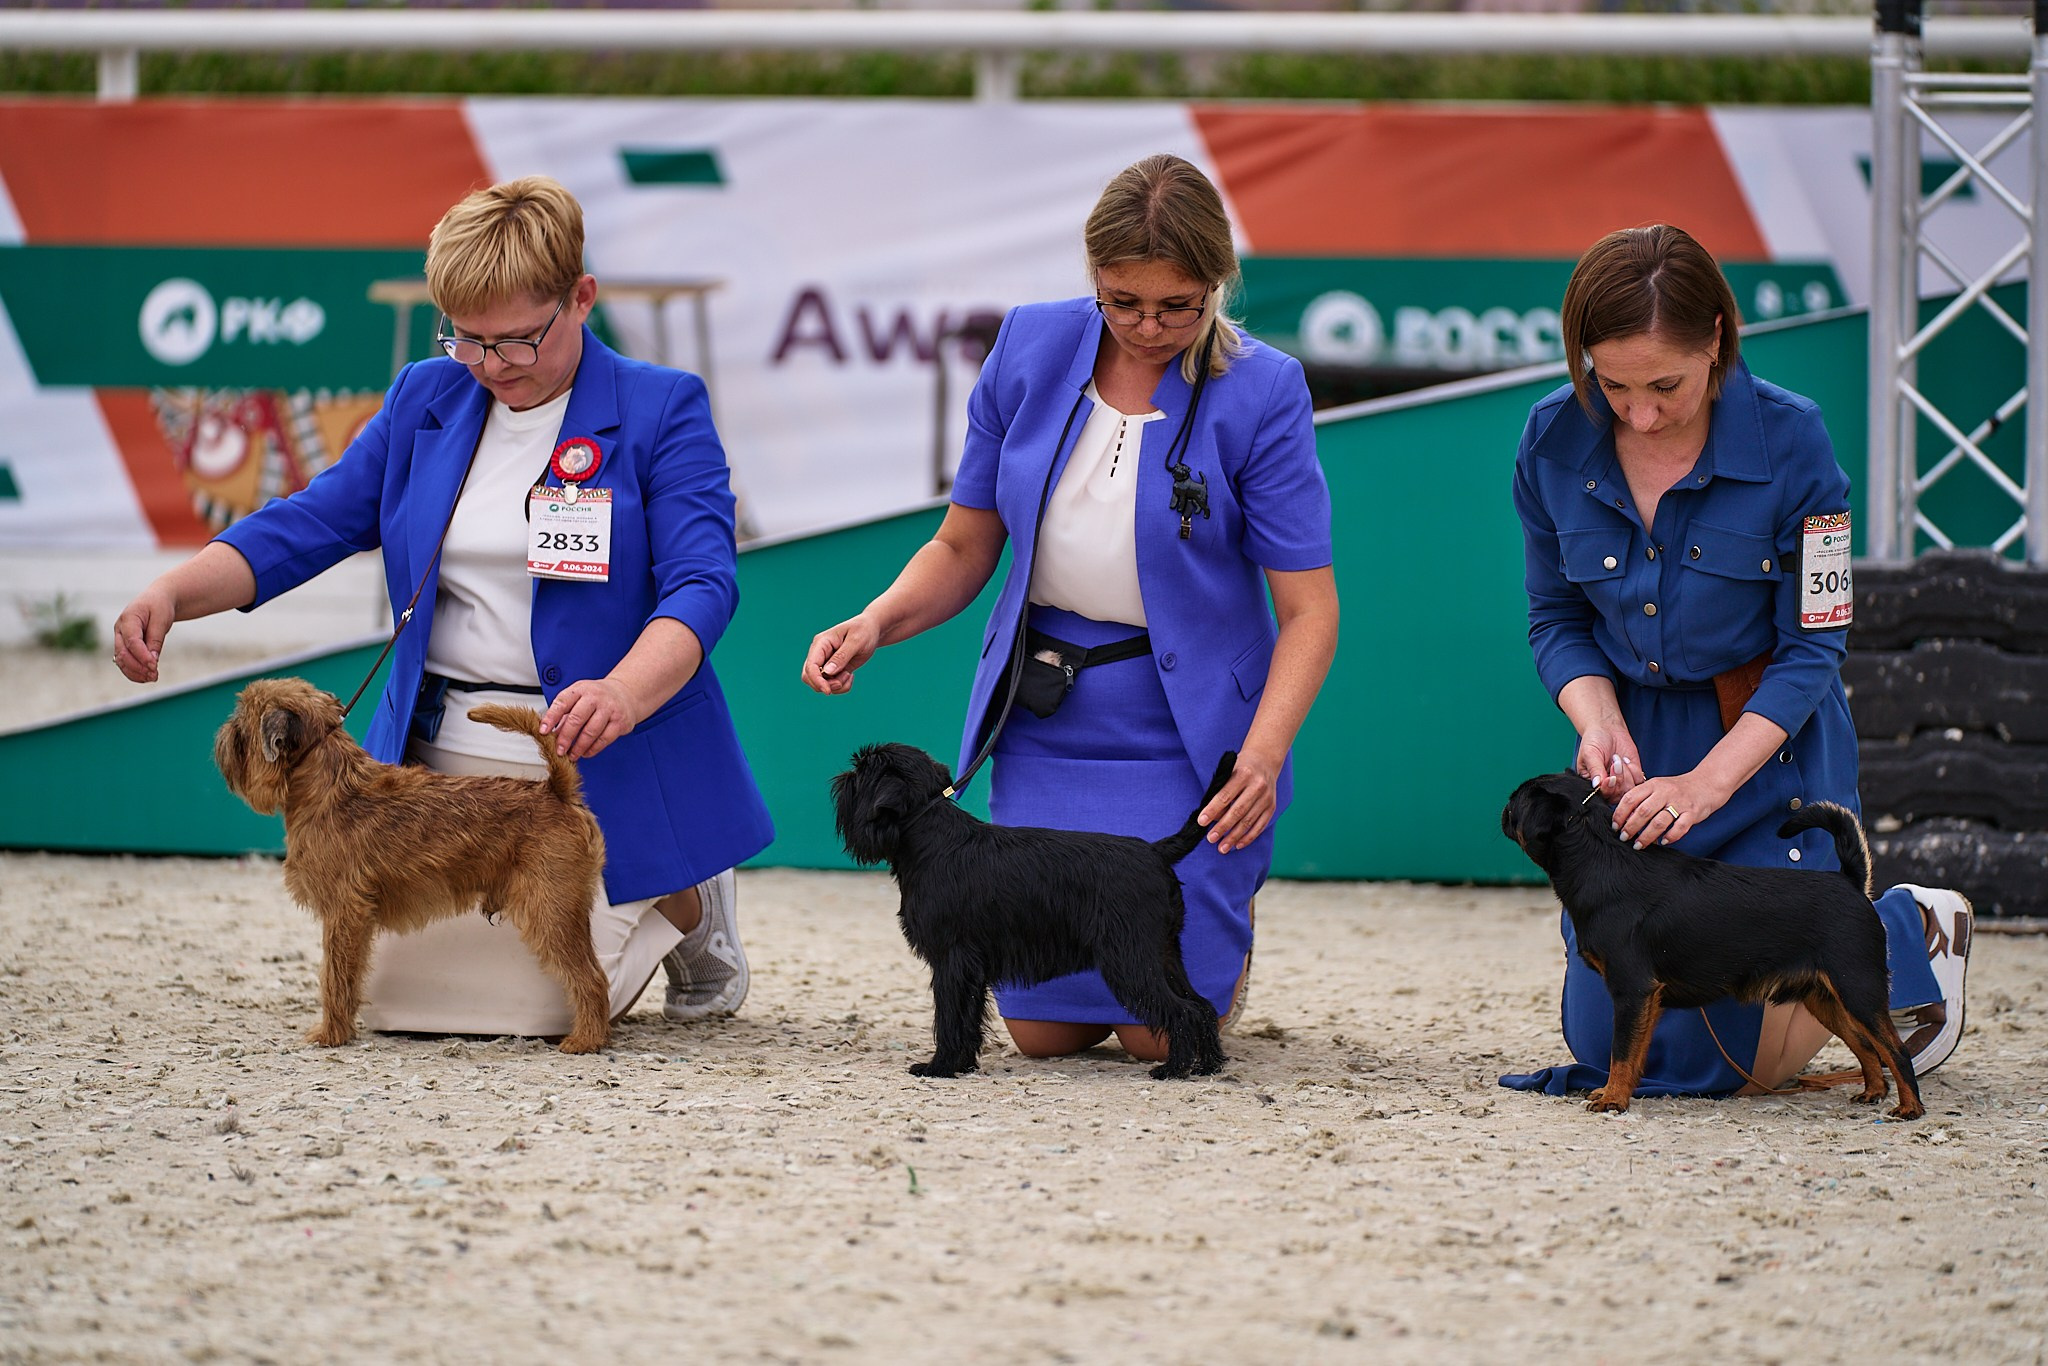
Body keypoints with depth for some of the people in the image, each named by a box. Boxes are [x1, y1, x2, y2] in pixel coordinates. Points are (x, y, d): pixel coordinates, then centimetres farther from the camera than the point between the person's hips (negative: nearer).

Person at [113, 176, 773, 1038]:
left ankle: (688, 904, 16)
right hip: (440, 754, 5)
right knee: (398, 996, 1)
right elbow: (313, 522, 4)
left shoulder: (662, 411, -7)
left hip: (597, 769, -5)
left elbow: (700, 585, -18)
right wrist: (171, 594, -14)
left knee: (531, 1004, -14)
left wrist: (621, 694, -38)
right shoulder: (424, 401, 8)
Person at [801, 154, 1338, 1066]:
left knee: (1156, 1032, -6)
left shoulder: (1260, 393, -14)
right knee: (1044, 1029, 2)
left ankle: (1226, 891, 27)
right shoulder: (1031, 349, -4)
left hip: (1187, 736, -3)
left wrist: (1262, 756, -29)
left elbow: (1307, 611, -14)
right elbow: (964, 547, 5)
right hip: (1046, 724, 3)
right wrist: (877, 623, -14)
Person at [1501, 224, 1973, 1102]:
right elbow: (1558, 619, 3)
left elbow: (1813, 645, -14)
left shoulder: (1790, 441, -19)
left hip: (1767, 745, -4)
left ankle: (1912, 932, 24)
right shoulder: (1553, 442, -10)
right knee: (1603, 1040, 6)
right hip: (1635, 737, 4)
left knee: (1732, 1056, -5)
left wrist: (1706, 782, -24)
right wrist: (1600, 725, -17)